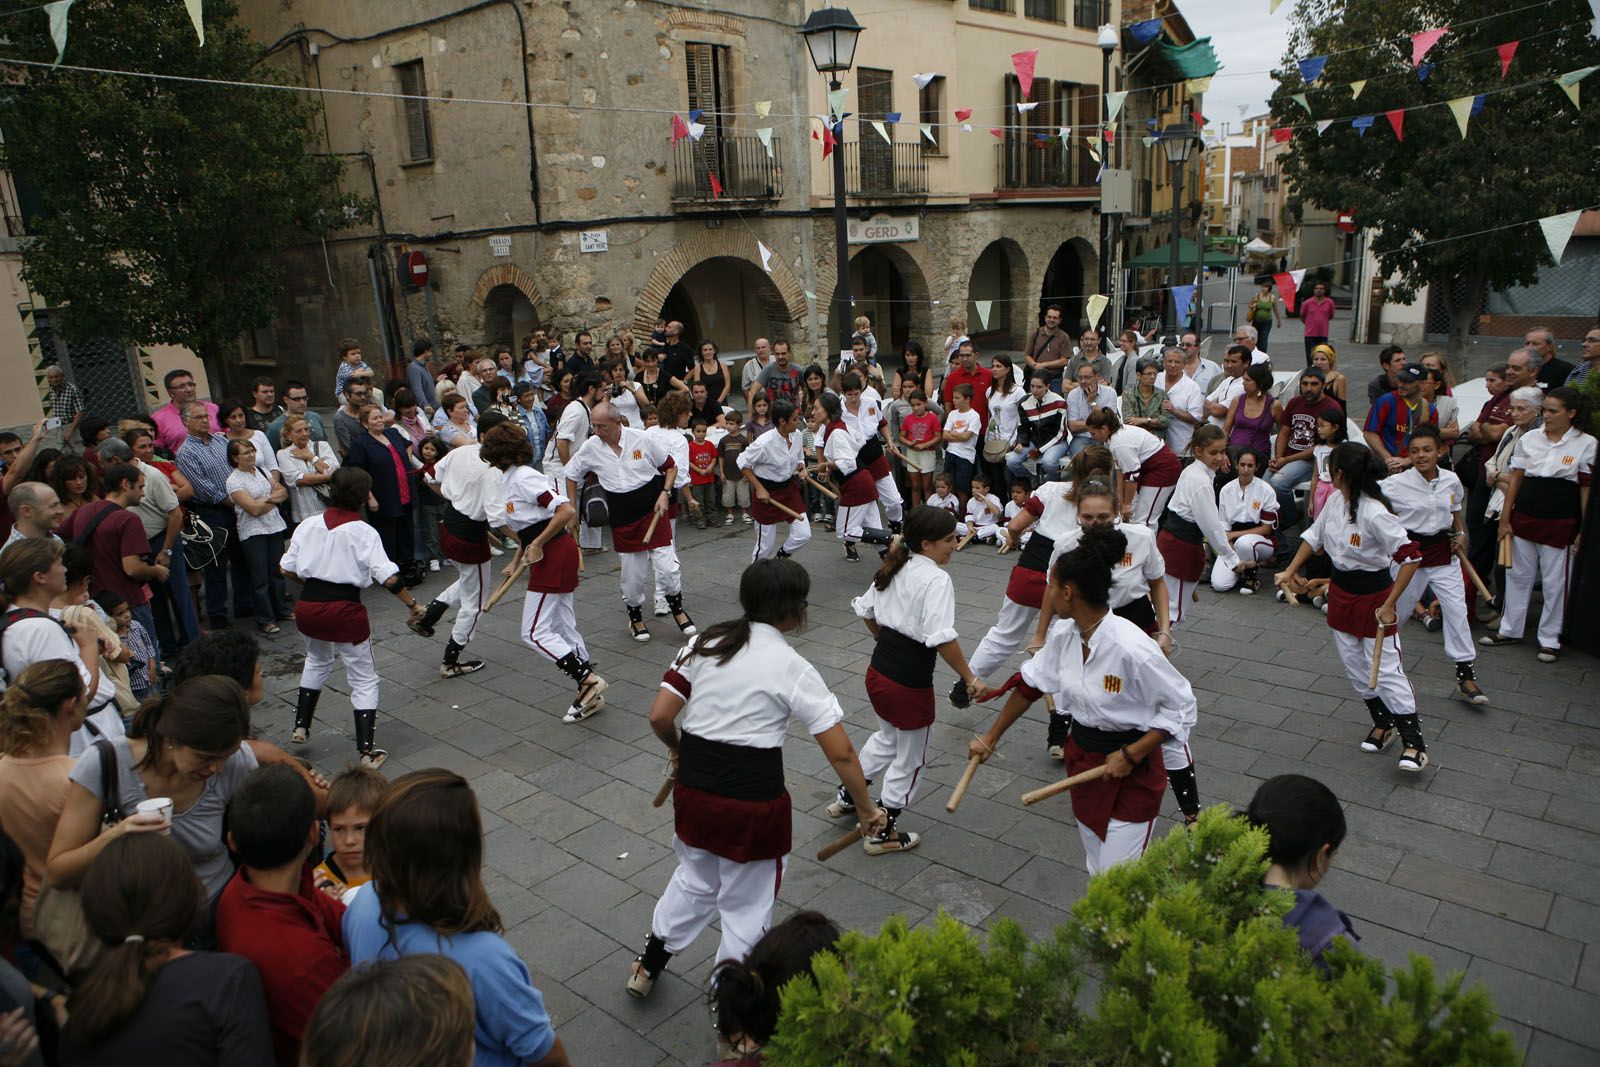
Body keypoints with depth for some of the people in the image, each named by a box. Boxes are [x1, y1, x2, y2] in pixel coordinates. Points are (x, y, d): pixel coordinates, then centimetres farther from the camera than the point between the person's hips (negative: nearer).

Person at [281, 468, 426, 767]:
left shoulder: (308, 525, 3)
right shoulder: (363, 532, -10)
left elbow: (288, 569, 7)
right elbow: (389, 577, -17)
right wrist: (413, 604, -6)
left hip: (307, 608, 5)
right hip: (344, 610, -5)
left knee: (317, 661, 35)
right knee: (364, 680, 10)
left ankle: (301, 728, 41)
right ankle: (367, 751, 10)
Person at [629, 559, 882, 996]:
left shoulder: (705, 643, 0)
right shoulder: (794, 669, -12)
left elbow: (659, 717, -3)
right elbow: (841, 753, -11)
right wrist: (866, 809, 2)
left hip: (694, 785, 5)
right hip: (753, 798, -5)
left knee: (696, 879, 31)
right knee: (746, 905, 18)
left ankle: (648, 967, 47)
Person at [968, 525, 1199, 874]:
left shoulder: (1131, 649, -30)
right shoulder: (1064, 633, -8)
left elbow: (1181, 705, -18)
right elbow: (1031, 683, 7)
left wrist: (1131, 755, -21)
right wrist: (991, 737, 12)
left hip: (1131, 772, -7)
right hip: (1082, 759, 7)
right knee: (1096, 868, 21)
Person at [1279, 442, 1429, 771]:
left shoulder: (1375, 514, -28)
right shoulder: (1336, 499, -4)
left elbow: (1411, 557, -27)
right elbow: (1315, 534, 13)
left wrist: (1389, 605, -24)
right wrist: (1292, 570, 9)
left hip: (1373, 594, -8)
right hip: (1341, 592, 8)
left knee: (1386, 670, -2)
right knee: (1354, 665, 17)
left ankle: (1414, 743, 10)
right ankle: (1383, 724, 36)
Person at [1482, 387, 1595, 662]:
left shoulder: (1586, 444, -3)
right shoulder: (1529, 438, 4)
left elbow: (1587, 489, -2)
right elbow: (1516, 479, 7)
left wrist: (1583, 531, -4)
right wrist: (1505, 519, 5)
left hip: (1561, 523, -3)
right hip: (1524, 518, 3)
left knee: (1555, 582, 4)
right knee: (1518, 575, 12)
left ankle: (1550, 639, 17)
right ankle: (1509, 630, 25)